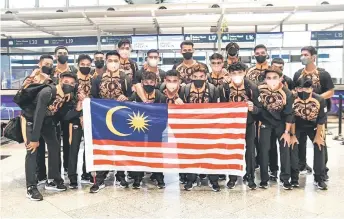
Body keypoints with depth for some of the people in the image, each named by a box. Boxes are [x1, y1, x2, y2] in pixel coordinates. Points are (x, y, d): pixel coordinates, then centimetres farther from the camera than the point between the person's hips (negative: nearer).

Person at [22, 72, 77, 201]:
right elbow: (38, 116, -32)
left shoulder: (67, 96, -12)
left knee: (55, 147, 3)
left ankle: (52, 181, 15)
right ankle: (31, 188, -11)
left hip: (46, 120, 7)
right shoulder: (47, 92, -33)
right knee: (32, 150, -16)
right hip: (30, 119, -7)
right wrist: (34, 139, -30)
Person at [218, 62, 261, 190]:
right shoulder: (224, 88, -12)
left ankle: (250, 178, 18)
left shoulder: (252, 88, -13)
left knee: (250, 150, 2)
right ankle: (232, 178, 21)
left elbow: (259, 108, -8)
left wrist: (253, 108, -28)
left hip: (248, 123, 0)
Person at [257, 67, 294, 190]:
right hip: (265, 122, 0)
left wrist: (287, 132, -10)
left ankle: (285, 178, 9)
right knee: (264, 149, -4)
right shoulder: (260, 90, -23)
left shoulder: (287, 93, -22)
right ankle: (264, 179, 8)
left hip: (281, 123, 0)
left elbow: (288, 114, -12)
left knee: (285, 148, -3)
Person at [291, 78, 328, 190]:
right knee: (292, 147, -12)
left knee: (320, 147, -8)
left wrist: (318, 136, -9)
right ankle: (294, 178, -1)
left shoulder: (320, 100, -28)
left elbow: (321, 120, -15)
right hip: (297, 126, 0)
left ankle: (319, 178, 5)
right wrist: (293, 135, -9)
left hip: (314, 126, 1)